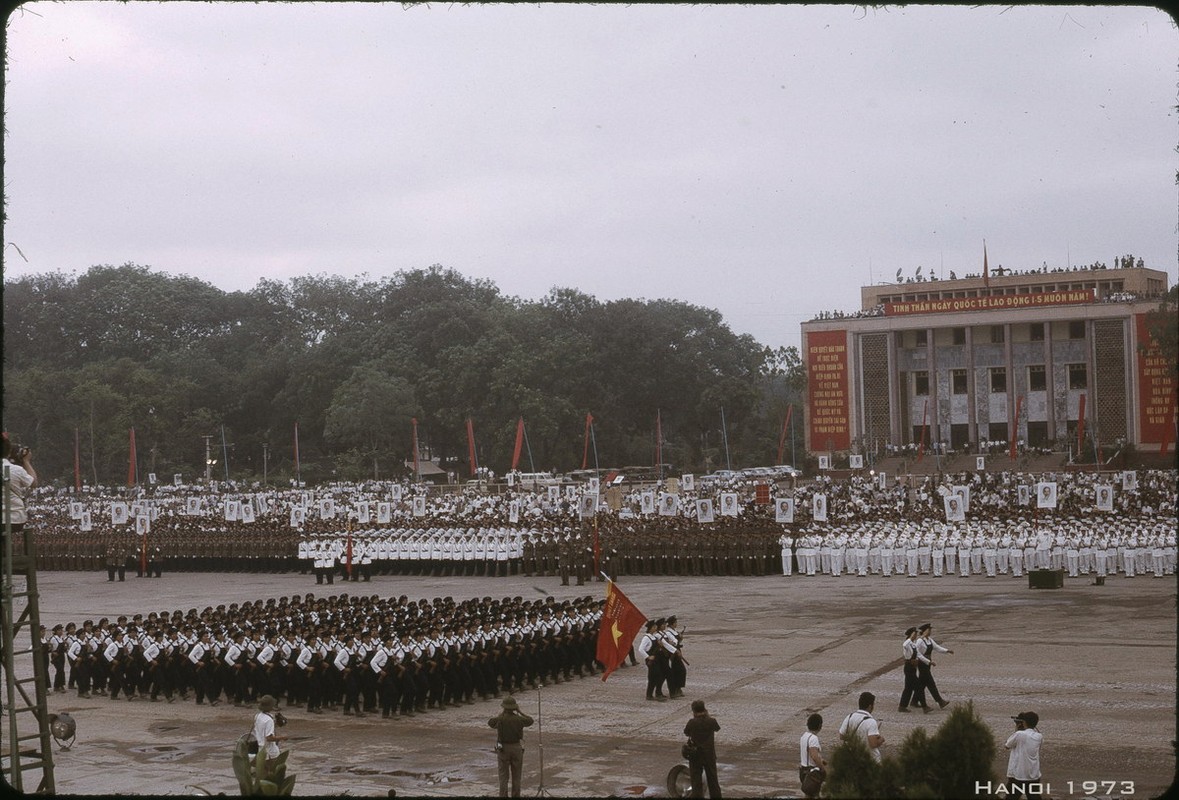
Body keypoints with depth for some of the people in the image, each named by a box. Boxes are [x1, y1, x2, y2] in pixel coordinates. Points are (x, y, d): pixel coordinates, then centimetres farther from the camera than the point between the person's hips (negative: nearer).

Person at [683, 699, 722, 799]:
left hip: (695, 756, -2)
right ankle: (716, 796, 27)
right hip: (710, 755, 2)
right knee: (712, 779, 17)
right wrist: (708, 716, 13)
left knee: (696, 780, 6)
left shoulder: (692, 723, -17)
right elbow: (717, 728, 10)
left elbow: (686, 733, 0)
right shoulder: (711, 721, -12)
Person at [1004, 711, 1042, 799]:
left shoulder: (1019, 735, -15)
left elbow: (1007, 746, -1)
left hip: (1018, 776, -5)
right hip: (1034, 777, 5)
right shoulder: (1039, 737, 1)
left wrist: (1016, 730, 4)